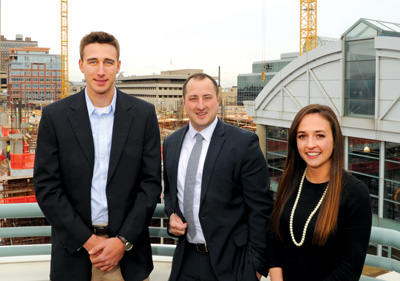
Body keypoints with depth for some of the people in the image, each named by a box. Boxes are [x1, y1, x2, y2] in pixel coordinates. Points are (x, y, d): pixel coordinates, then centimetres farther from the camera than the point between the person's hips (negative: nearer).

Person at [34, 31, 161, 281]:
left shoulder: (143, 114, -2)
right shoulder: (55, 115, -3)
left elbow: (151, 183, -2)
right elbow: (46, 186, -4)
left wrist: (124, 241, -9)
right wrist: (87, 240, -10)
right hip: (75, 249, 0)